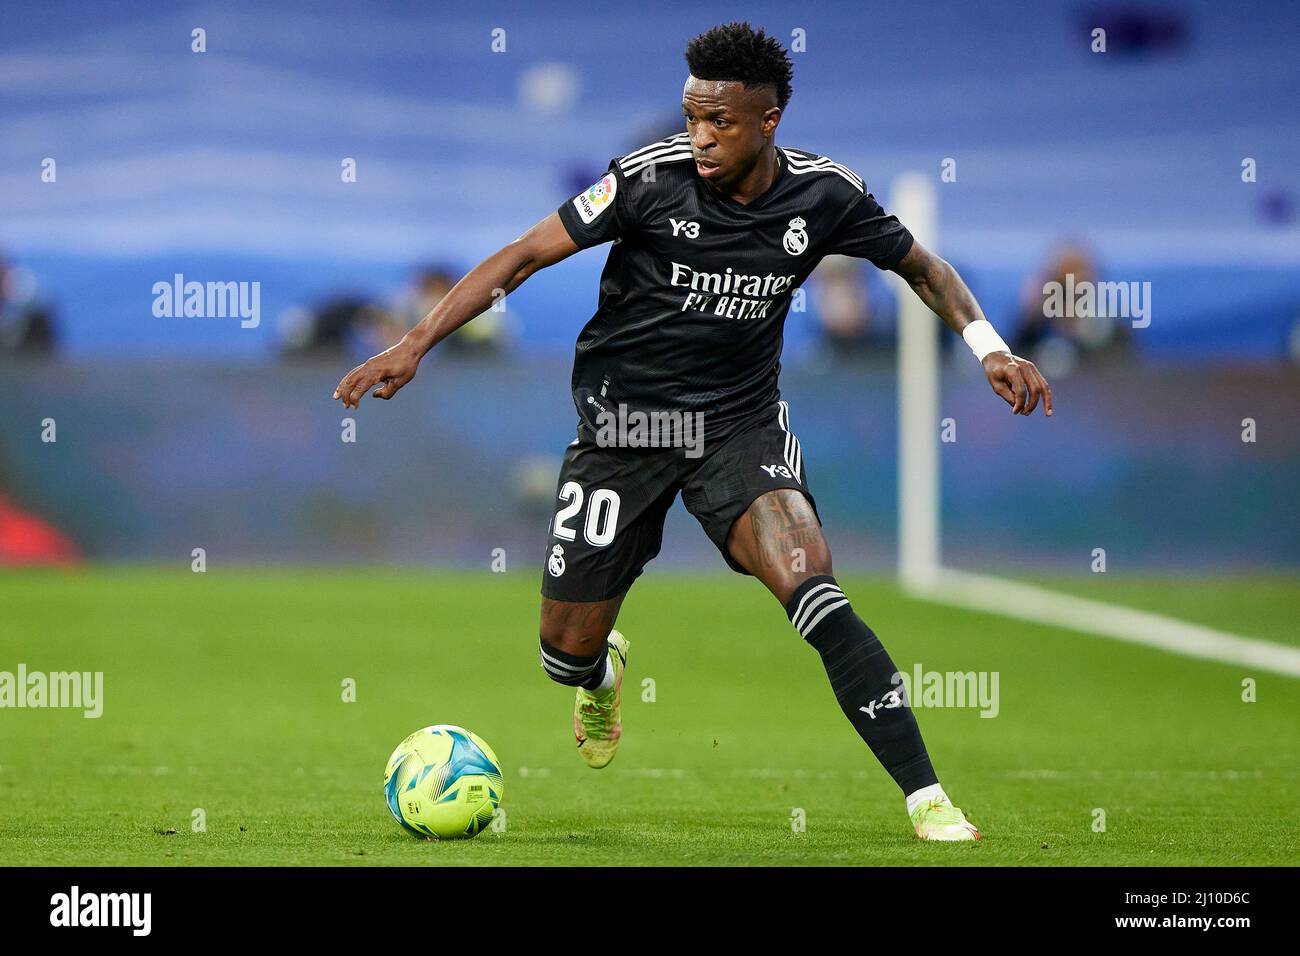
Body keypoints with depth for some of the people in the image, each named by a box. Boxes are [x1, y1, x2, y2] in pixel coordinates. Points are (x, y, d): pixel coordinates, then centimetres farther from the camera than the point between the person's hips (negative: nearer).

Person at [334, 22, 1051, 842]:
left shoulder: (823, 196, -9)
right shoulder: (655, 177, -17)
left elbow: (920, 265, 9)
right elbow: (527, 254, -12)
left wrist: (989, 346, -7)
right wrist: (416, 344, -17)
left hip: (742, 422, 0)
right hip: (625, 422, 0)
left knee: (812, 591, -26)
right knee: (567, 649, 4)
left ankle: (927, 797, -25)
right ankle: (603, 672, 46)